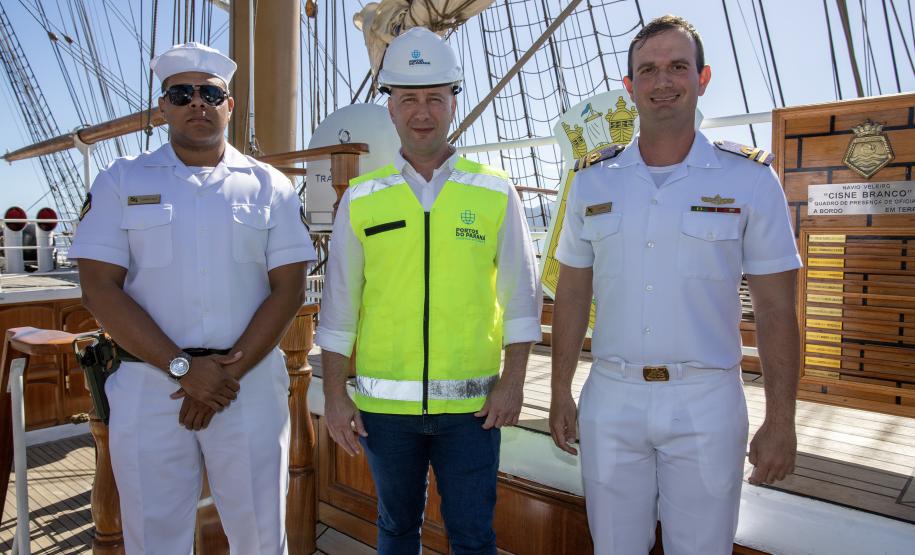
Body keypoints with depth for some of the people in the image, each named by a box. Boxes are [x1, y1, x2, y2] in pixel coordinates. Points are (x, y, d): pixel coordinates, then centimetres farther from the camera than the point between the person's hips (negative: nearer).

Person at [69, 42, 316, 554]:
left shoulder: (269, 186, 5)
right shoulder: (121, 181, 5)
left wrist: (230, 371, -11)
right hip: (148, 387, 0)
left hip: (252, 385, 0)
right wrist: (183, 367, -12)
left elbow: (290, 288, -1)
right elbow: (101, 289, -3)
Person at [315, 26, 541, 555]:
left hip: (471, 404, -1)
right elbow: (339, 305, 4)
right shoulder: (361, 198, 2)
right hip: (384, 403, 1)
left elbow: (521, 296, 1)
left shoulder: (495, 191, 1)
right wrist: (335, 394, 2)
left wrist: (512, 382, -4)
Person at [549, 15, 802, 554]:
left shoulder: (749, 177, -3)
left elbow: (776, 309, -2)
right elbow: (573, 294, 7)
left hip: (707, 402, -2)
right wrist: (561, 392, 7)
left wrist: (781, 420, -5)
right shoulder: (593, 180, 3)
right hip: (611, 398, 2)